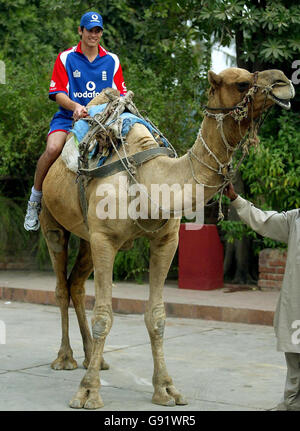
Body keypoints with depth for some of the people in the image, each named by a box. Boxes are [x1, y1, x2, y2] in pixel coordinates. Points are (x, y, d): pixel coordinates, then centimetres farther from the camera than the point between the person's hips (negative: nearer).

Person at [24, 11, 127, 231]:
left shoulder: (112, 60, 12)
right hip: (68, 117, -2)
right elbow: (58, 94, -2)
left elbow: (120, 95, 12)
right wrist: (76, 107, -22)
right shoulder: (66, 58, 5)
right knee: (53, 148, -33)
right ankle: (35, 198, -12)